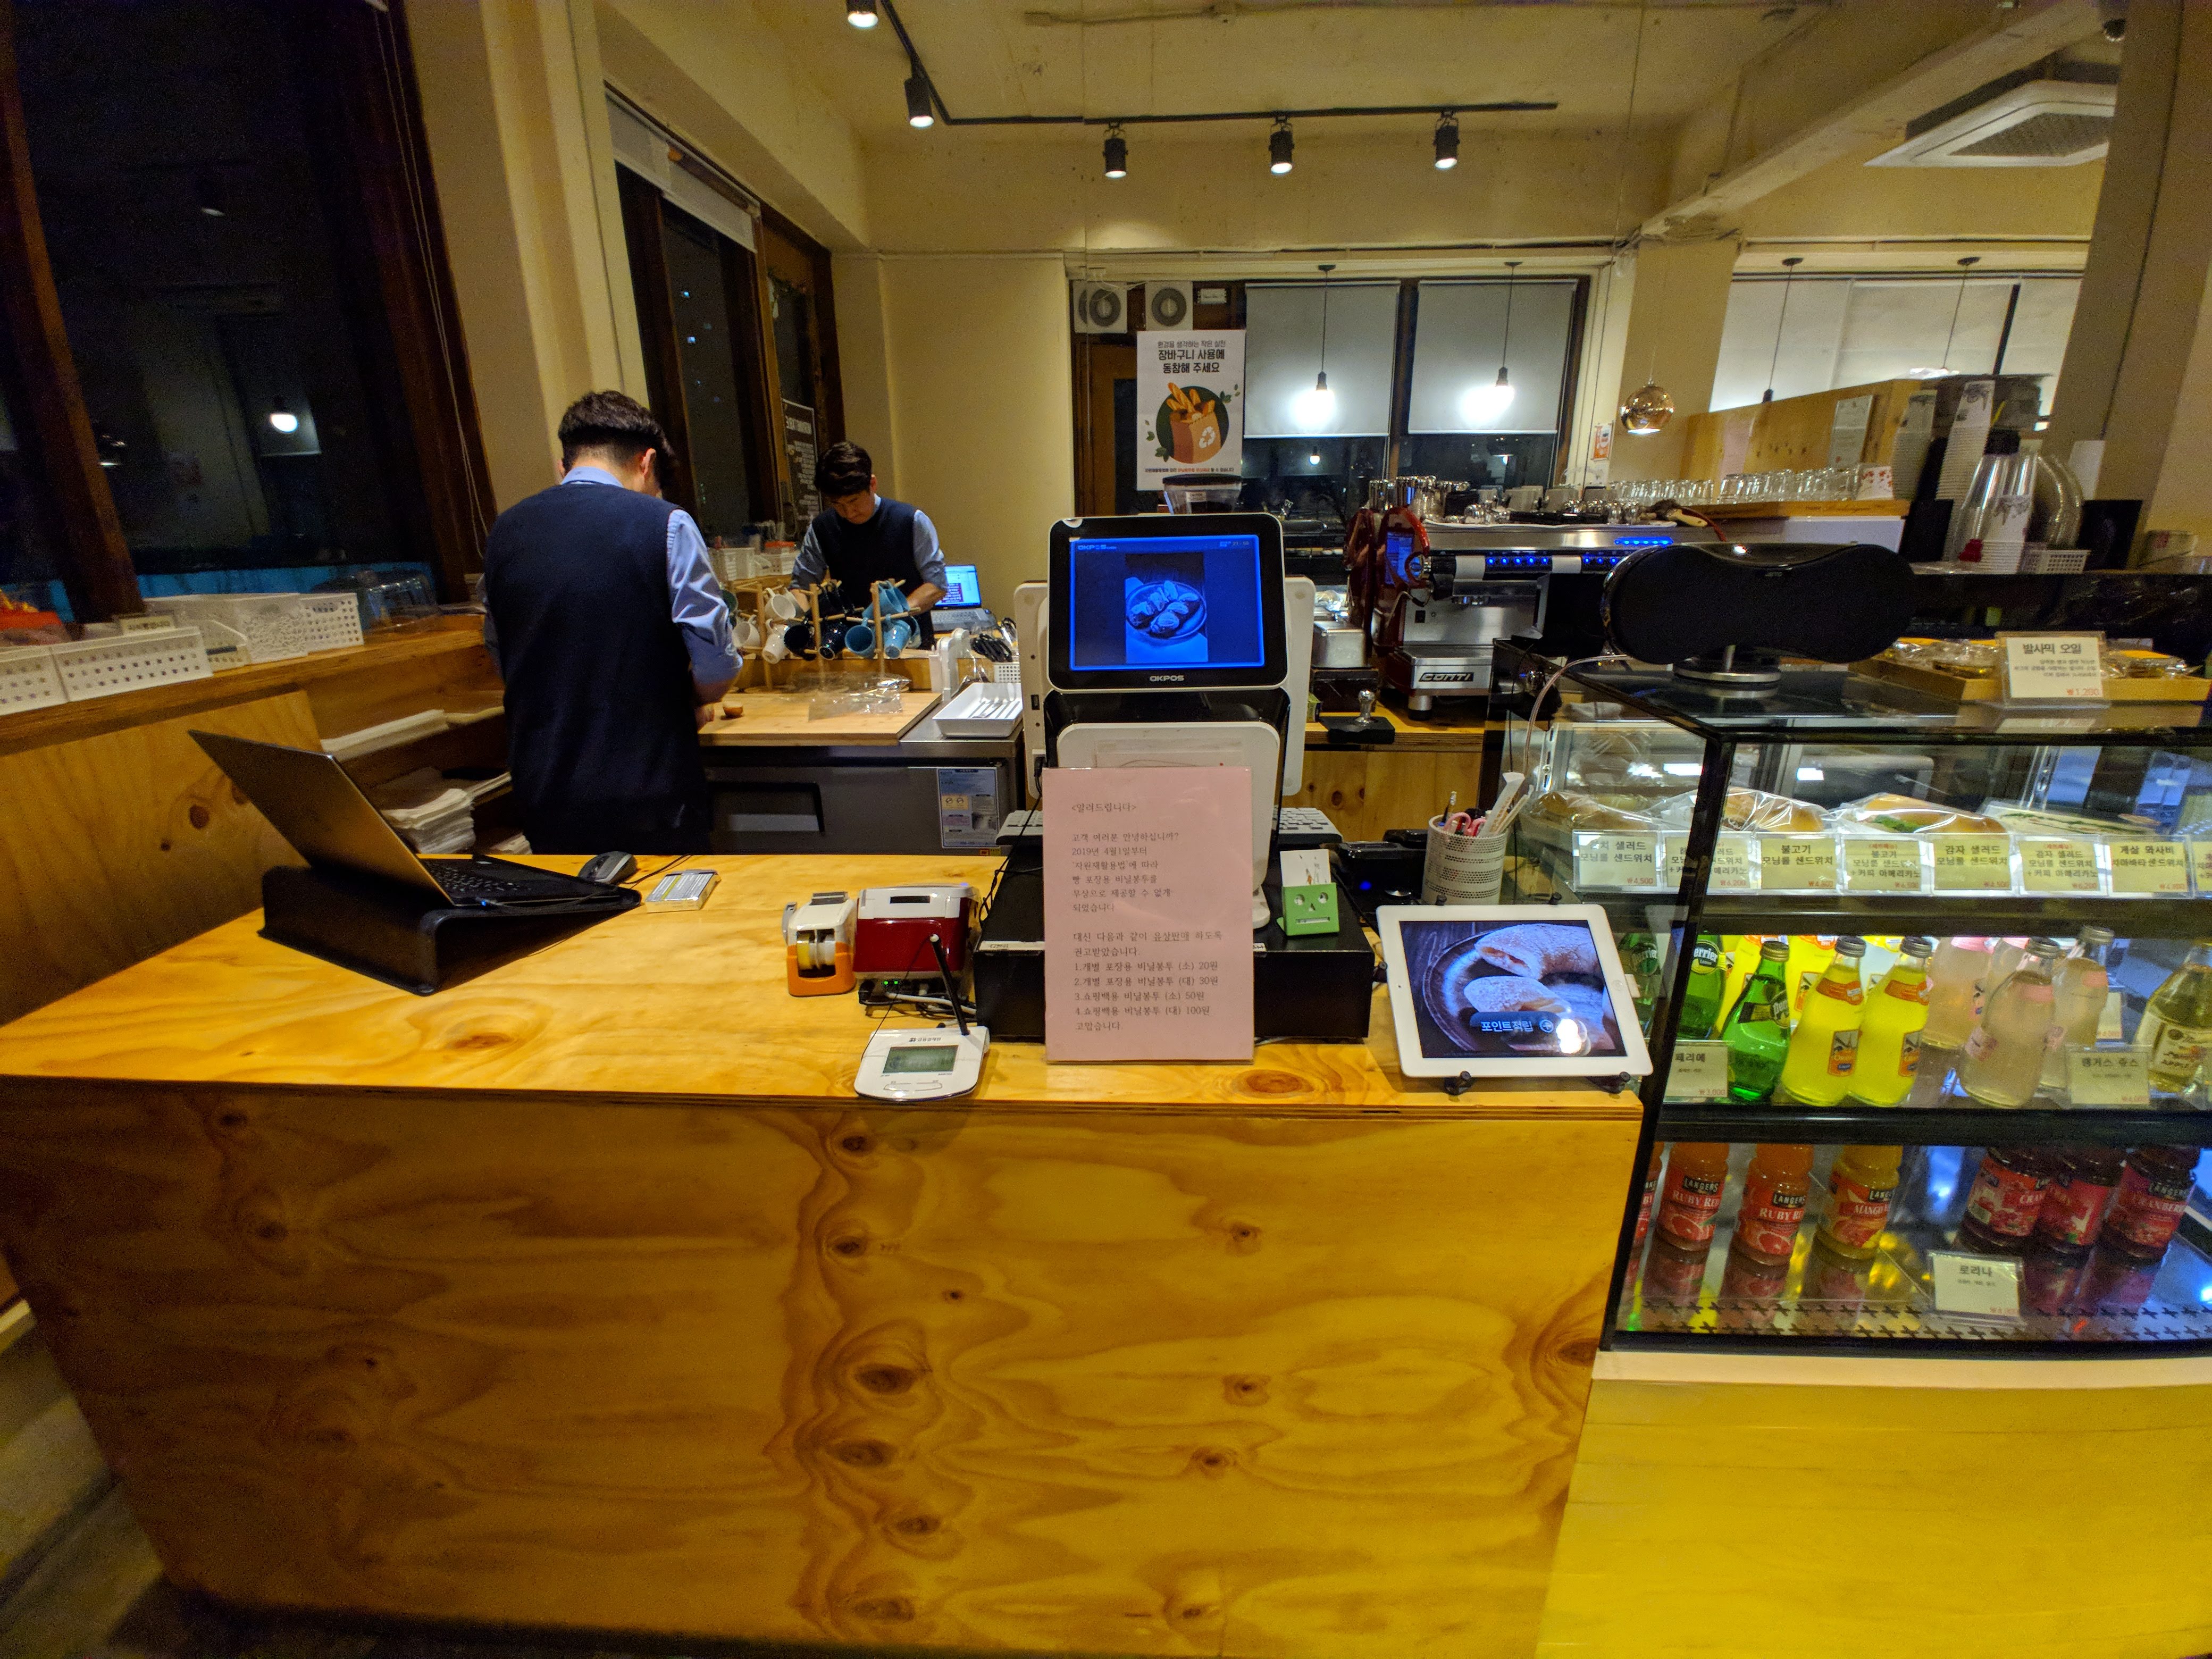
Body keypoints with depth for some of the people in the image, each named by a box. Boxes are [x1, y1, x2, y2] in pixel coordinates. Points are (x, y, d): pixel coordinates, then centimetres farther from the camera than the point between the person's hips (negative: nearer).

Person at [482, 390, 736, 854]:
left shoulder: (504, 532, 6)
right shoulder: (665, 525, -9)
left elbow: (503, 662, 16)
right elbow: (716, 663, -13)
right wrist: (693, 701, 8)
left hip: (543, 797, 5)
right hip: (649, 794, -4)